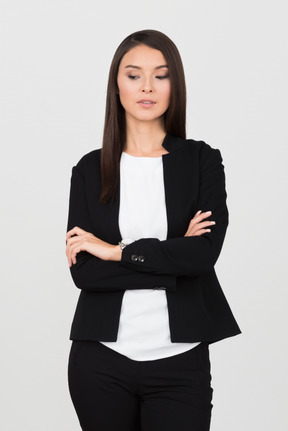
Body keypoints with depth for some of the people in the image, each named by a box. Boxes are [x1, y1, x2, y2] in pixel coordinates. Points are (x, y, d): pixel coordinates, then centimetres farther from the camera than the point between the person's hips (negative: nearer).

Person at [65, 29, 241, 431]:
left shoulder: (202, 160, 1)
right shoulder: (90, 169, 4)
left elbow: (205, 252, -13)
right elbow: (82, 270, -7)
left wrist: (115, 250, -11)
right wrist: (173, 258, -12)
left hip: (179, 362, -1)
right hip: (102, 360, 1)